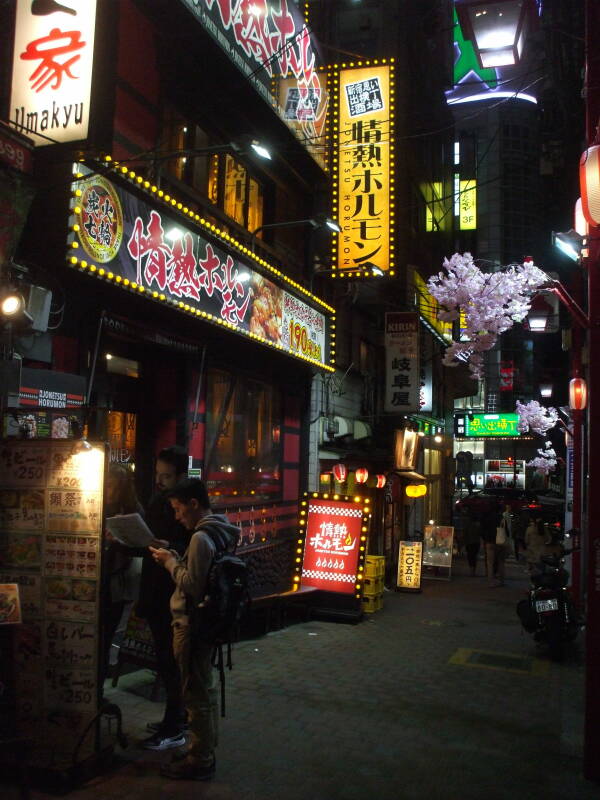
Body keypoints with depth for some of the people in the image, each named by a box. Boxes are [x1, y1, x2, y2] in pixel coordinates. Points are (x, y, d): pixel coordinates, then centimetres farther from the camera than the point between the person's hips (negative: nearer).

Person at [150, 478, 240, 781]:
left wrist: (170, 563, -11)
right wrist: (176, 559, 5)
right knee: (205, 691, 18)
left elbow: (192, 585, -23)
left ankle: (199, 761, 14)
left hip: (192, 625, -10)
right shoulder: (218, 532, 9)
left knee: (196, 694, 2)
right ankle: (205, 753, 30)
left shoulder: (200, 538, -21)